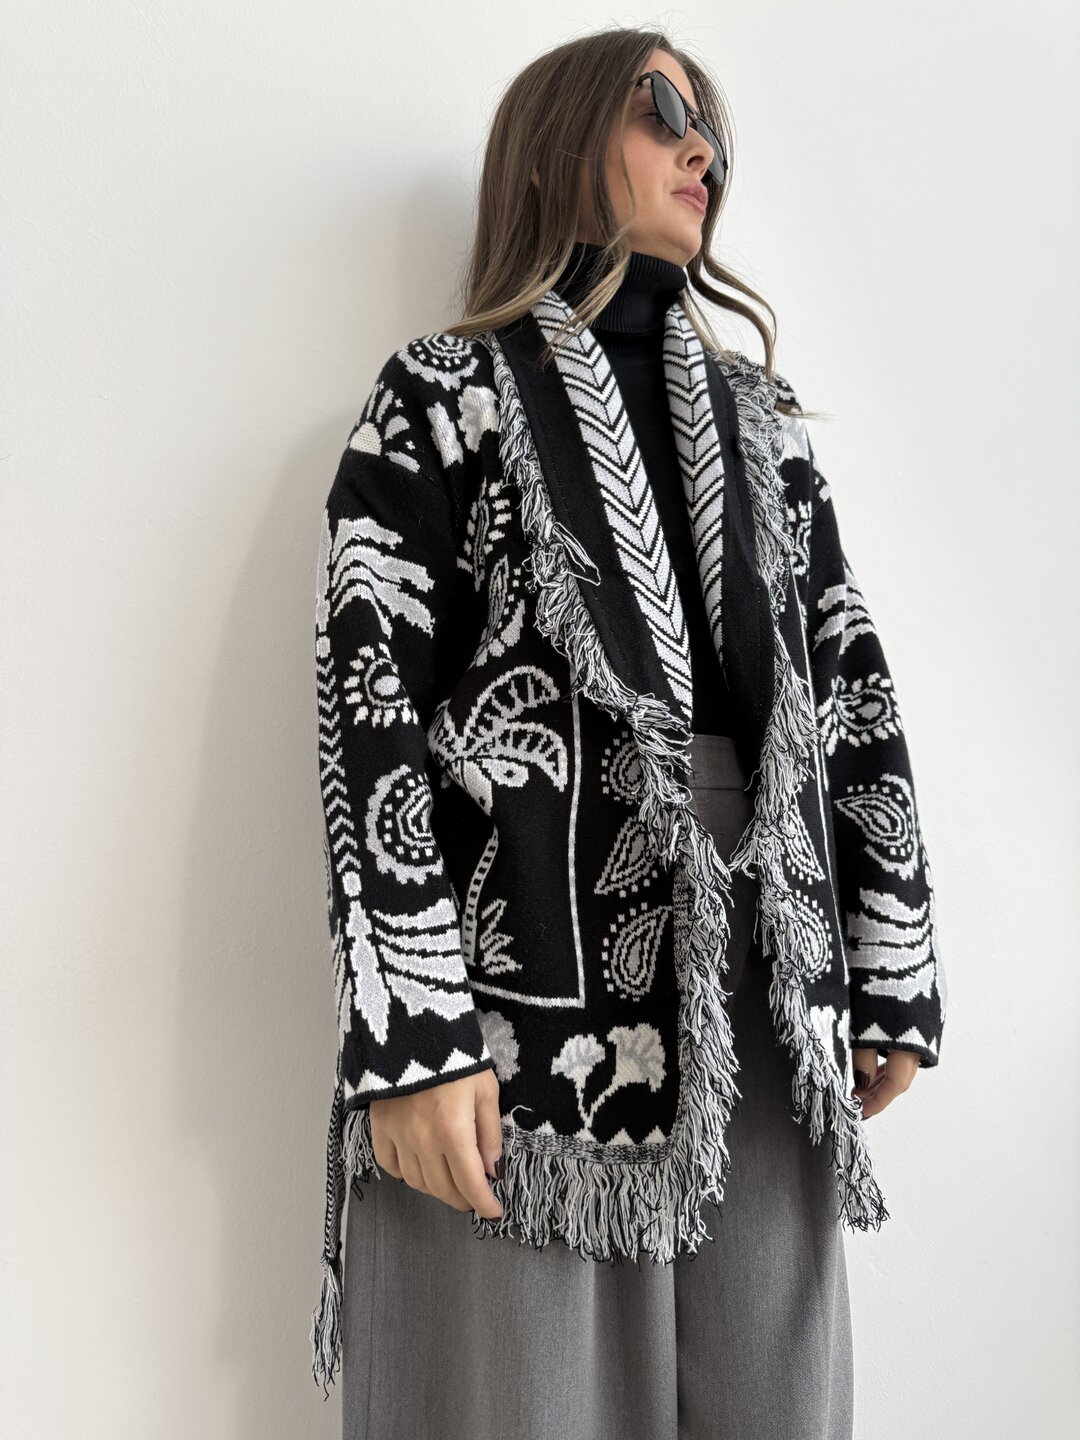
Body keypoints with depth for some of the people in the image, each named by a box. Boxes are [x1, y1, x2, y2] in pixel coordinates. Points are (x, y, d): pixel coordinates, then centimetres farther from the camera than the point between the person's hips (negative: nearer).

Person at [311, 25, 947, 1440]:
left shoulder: (759, 411, 16)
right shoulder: (447, 394, 2)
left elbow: (855, 687, 12)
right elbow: (370, 712, -7)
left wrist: (895, 976, 9)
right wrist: (412, 1044, -14)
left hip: (761, 996, 5)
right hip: (533, 992, -4)